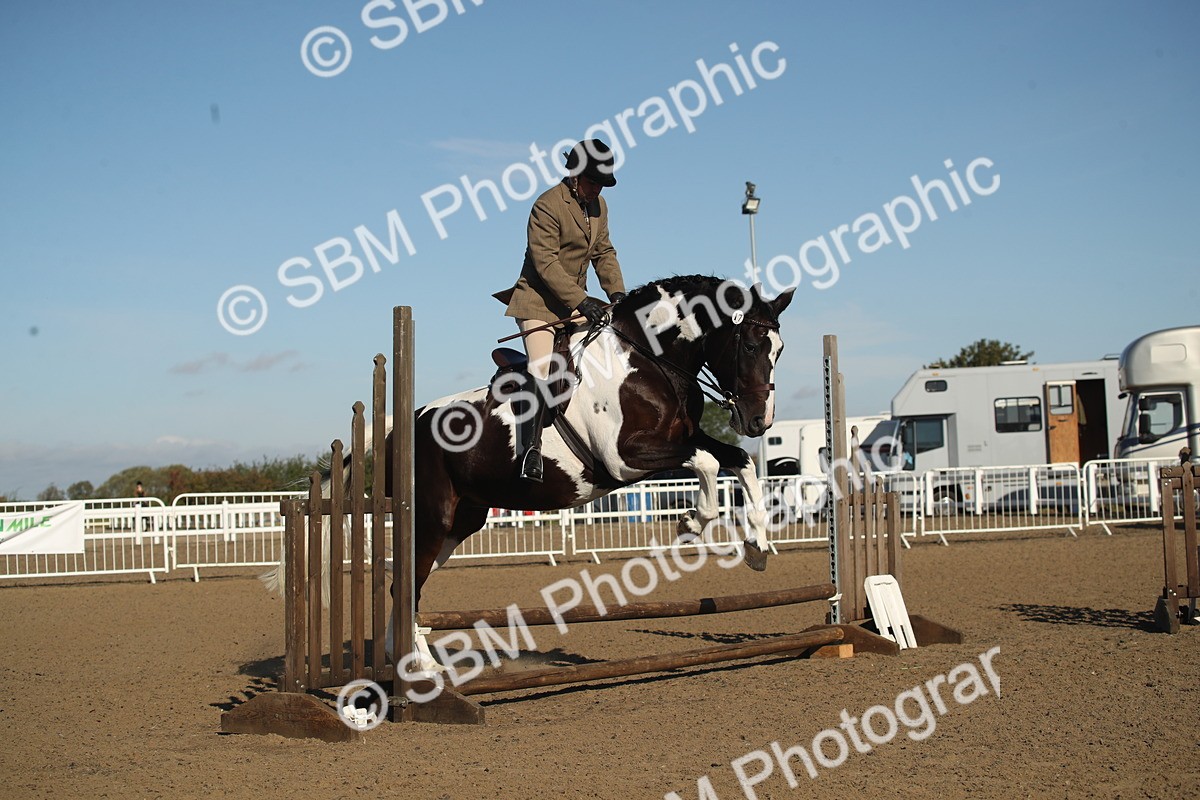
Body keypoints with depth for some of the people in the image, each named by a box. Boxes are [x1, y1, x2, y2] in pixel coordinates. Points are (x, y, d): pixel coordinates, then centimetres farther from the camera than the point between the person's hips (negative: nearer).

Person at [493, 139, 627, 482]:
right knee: (542, 371, -21)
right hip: (540, 302, -8)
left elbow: (604, 252, 13)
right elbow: (545, 262, -22)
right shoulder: (548, 205, -16)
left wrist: (617, 292, -3)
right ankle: (531, 449, -21)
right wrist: (580, 301, -27)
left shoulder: (599, 205, 9)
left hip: (577, 302, 8)